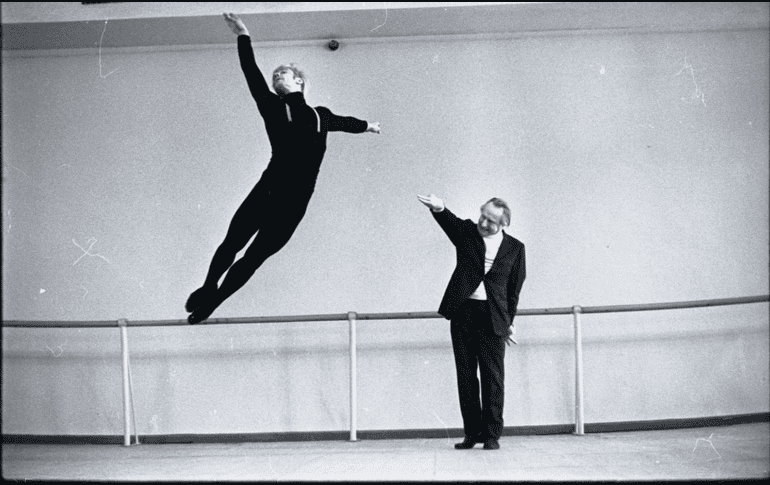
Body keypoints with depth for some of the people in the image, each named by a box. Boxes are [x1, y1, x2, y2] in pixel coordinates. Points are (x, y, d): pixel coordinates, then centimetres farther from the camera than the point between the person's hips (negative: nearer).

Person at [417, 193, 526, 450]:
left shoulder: (515, 248, 4)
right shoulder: (467, 232, 4)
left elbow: (515, 287, 8)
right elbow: (450, 221, -17)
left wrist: (509, 321, 8)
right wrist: (438, 208, -40)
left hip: (493, 317, -1)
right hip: (462, 312, 2)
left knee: (493, 376, -2)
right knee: (465, 374, 5)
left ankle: (492, 434, 5)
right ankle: (472, 432, 14)